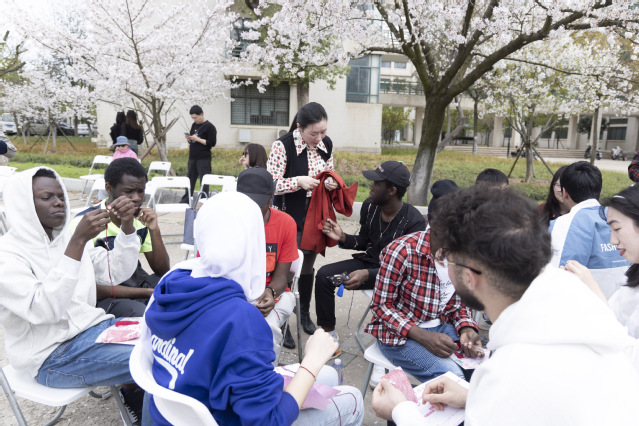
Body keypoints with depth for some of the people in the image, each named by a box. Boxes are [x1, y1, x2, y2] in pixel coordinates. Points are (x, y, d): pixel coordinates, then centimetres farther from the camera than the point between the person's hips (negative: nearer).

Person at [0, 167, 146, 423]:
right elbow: (45, 310, -29)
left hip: (91, 327, 7)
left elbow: (115, 273, 2)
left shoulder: (67, 237, 6)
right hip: (52, 354, -7)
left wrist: (127, 225, -14)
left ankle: (136, 393, 18)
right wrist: (78, 242, -34)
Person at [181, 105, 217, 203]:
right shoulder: (194, 125, 14)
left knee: (204, 181, -2)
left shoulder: (209, 127, -8)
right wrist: (188, 138, -2)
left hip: (203, 159, -7)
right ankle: (185, 200, 22)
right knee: (190, 179, 13)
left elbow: (212, 143, -14)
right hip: (192, 158, 7)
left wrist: (197, 139, -16)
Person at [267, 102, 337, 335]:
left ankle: (305, 314, 36)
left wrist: (331, 183, -9)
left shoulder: (326, 143, -1)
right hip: (290, 218, -5)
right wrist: (299, 181, -31)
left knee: (308, 266, 17)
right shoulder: (283, 146, -19)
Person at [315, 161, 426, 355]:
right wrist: (342, 237, -11)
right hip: (369, 261, 6)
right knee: (324, 275, -11)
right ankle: (329, 334, 2)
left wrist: (367, 274, -37)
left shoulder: (414, 221, -23)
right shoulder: (369, 206, -5)